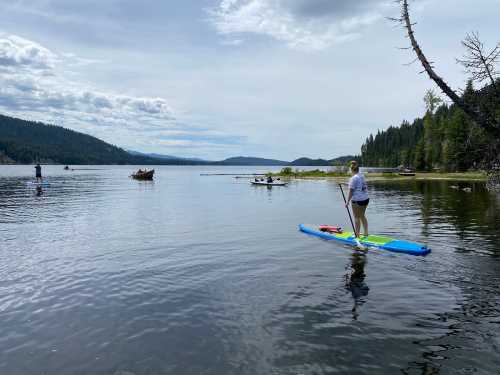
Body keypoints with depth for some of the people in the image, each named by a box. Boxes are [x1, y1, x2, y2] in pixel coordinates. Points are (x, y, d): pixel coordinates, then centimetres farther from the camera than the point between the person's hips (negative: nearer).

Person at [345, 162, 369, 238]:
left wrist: (347, 201, -11)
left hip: (357, 200, -8)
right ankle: (366, 233, 22)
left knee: (357, 217, 3)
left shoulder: (353, 178, -14)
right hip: (366, 199, 8)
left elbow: (351, 191, -15)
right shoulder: (362, 176, 9)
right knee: (362, 216, 19)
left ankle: (357, 234, 9)